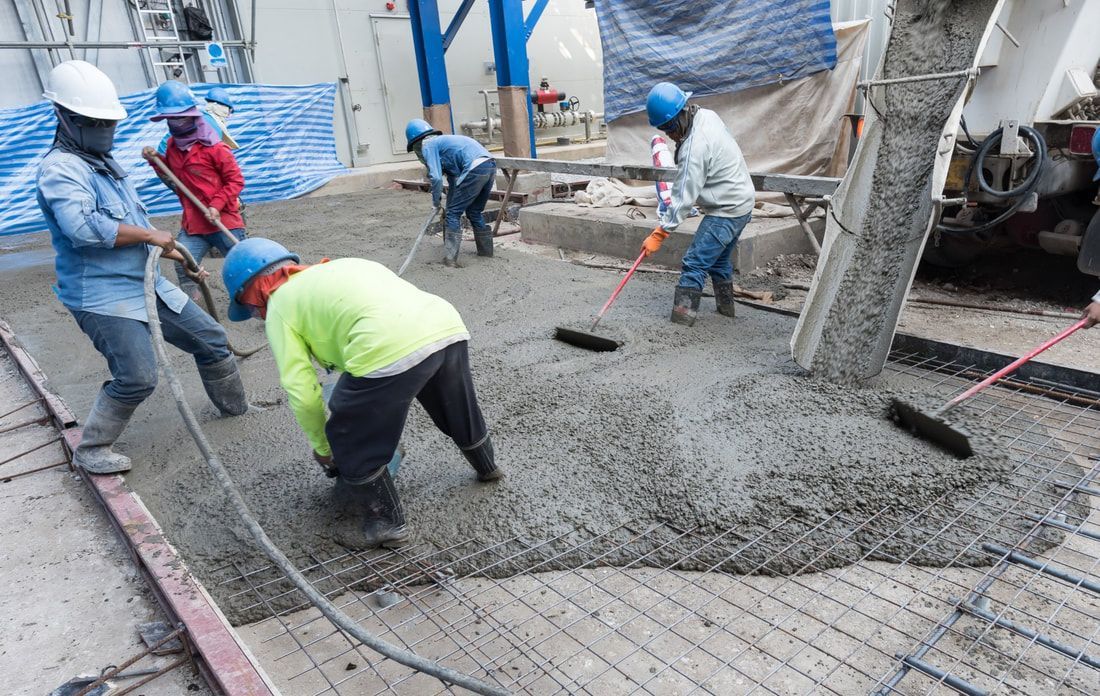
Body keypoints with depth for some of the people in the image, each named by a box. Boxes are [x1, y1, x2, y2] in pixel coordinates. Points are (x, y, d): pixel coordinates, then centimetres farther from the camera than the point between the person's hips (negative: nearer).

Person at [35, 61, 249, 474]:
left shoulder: (105, 163, 18)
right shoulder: (60, 169, -14)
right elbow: (83, 227, -31)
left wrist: (166, 251, 20)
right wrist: (149, 234, -22)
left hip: (147, 285, 9)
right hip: (102, 296, -9)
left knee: (211, 339, 11)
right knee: (137, 378, -17)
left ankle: (236, 408, 31)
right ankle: (90, 451, 6)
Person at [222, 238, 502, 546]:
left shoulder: (279, 305, 14)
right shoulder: (337, 268, 33)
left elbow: (302, 393, 7)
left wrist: (321, 448, 25)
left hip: (393, 350, -8)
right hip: (449, 326, 8)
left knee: (351, 444, 17)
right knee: (458, 411, 34)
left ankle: (387, 521, 29)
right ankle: (487, 467, 58)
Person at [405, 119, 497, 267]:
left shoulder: (428, 146, 6)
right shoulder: (442, 141, 32)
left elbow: (436, 178, -6)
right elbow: (453, 177, 38)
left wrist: (436, 200, 11)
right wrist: (449, 205, 43)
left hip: (475, 168, -8)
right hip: (490, 165, 8)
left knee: (453, 214, 1)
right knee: (474, 212, 23)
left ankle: (450, 259, -2)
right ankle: (485, 250, 32)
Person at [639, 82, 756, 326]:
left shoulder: (695, 148, -27)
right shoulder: (706, 115, 1)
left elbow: (684, 197, -26)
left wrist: (659, 234, -22)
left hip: (726, 210, -10)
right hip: (741, 200, 10)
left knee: (695, 263, -11)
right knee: (719, 258, 23)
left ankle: (682, 319, -10)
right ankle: (725, 306, 38)